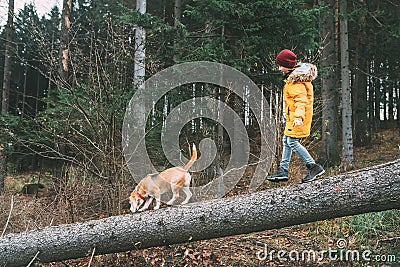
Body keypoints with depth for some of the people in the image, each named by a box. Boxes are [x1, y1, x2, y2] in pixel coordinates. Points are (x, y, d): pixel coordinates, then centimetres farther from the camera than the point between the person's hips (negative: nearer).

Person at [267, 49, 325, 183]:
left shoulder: (295, 81, -19)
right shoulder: (295, 75, 13)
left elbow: (301, 100, -27)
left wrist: (299, 116, -38)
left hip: (297, 116, -11)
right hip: (292, 116, 11)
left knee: (292, 142, -9)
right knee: (286, 141, 12)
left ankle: (314, 167, -3)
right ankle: (282, 171, 17)